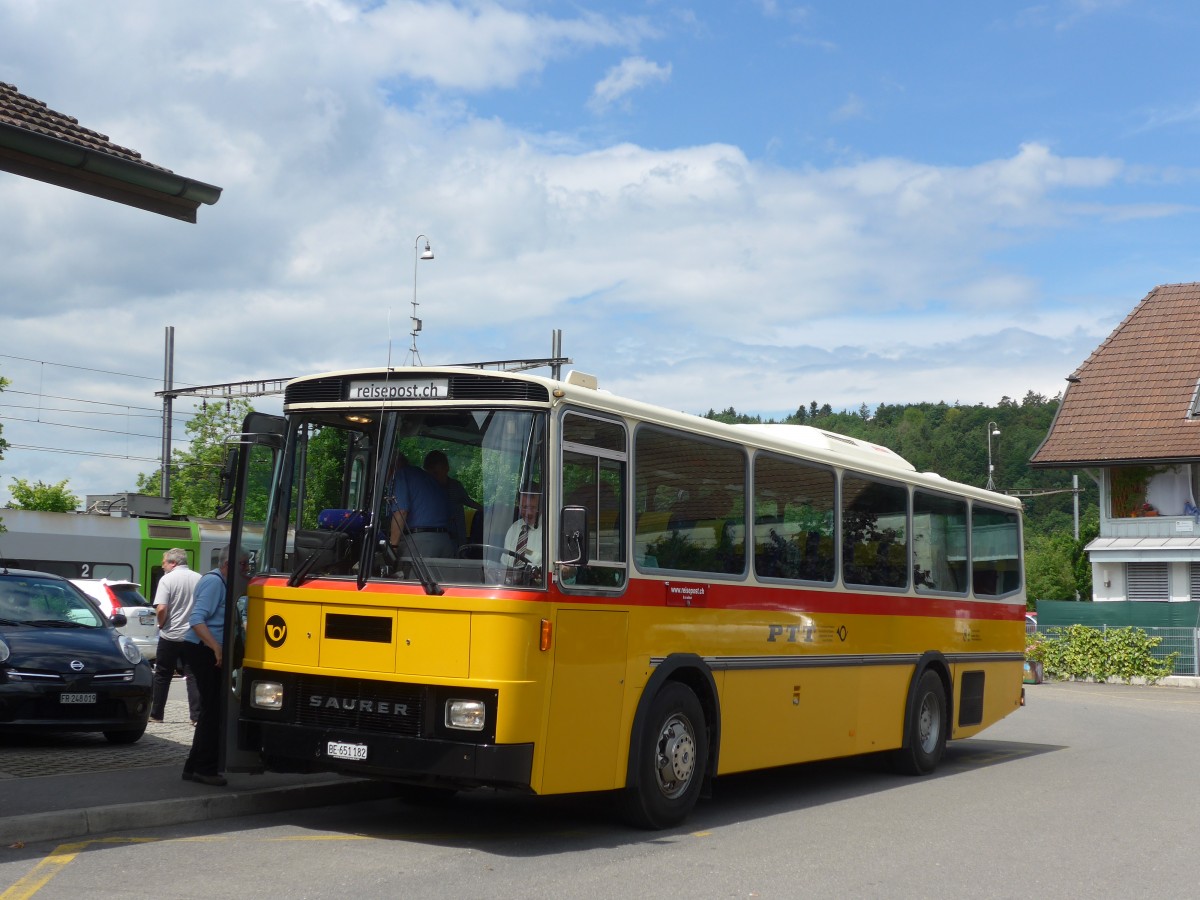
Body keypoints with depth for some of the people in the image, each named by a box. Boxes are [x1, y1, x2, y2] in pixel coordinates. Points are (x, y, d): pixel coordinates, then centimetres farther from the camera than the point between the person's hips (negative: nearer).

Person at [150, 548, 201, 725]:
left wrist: (161, 625, 0)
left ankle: (156, 714, 16)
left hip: (170, 636, -3)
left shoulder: (167, 580, -9)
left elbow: (161, 609, -18)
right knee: (193, 677, 3)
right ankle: (197, 716, -5)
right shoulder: (199, 579, 4)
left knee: (162, 676, 10)